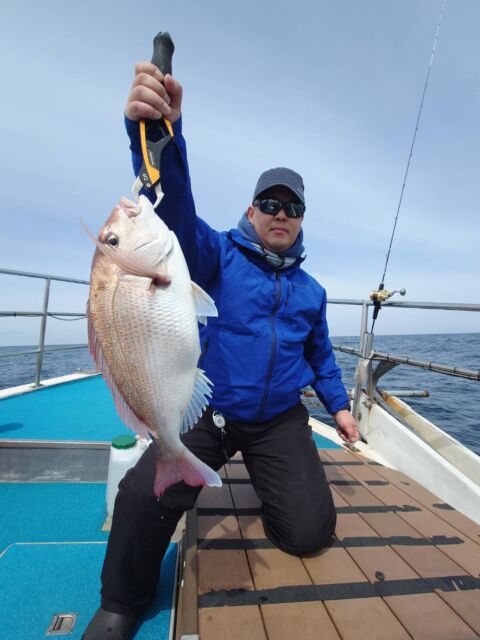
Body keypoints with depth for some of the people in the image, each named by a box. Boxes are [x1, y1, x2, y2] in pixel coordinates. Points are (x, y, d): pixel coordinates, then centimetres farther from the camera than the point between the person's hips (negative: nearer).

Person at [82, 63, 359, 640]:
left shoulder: (311, 290, 11)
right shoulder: (218, 257, -3)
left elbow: (320, 354, 21)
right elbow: (175, 212, -23)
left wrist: (338, 404, 13)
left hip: (281, 424, 4)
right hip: (207, 415, -3)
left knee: (310, 532, -9)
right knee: (144, 495, -24)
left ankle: (263, 483, 27)